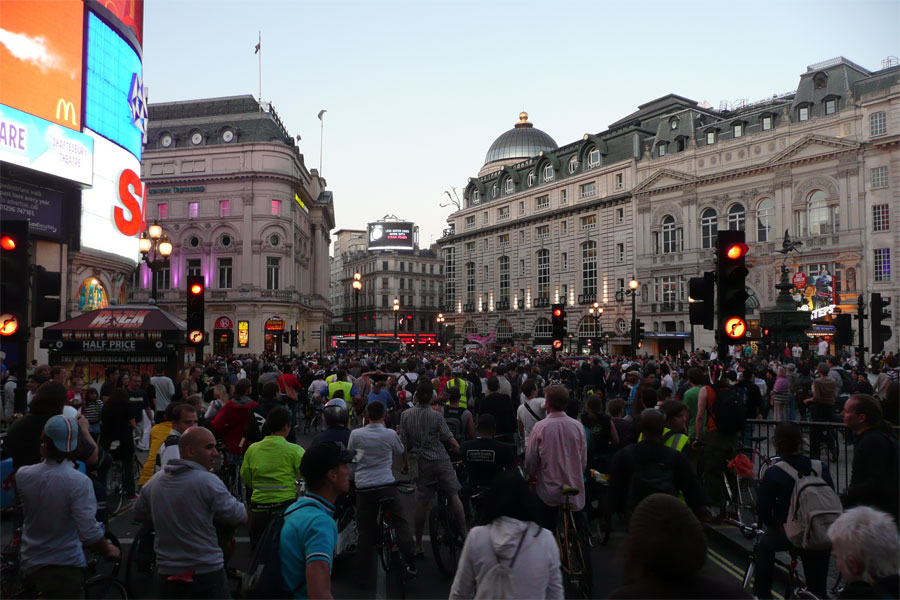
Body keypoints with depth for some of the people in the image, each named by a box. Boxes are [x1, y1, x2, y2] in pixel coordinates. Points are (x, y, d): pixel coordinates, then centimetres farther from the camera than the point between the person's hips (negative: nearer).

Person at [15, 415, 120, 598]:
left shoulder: (22, 475, -13)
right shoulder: (79, 482, -26)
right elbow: (90, 533, -27)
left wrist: (44, 457, 9)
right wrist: (109, 550, -9)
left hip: (30, 564, 6)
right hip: (66, 567, -6)